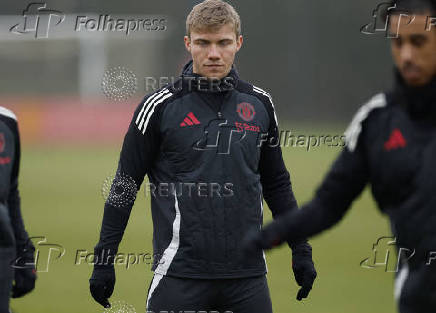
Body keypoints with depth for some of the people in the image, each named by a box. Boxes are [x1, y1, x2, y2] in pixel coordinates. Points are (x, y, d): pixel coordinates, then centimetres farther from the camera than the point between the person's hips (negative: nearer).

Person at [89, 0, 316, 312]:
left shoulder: (260, 104, 9)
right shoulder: (161, 106, -2)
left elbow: (277, 184, 19)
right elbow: (125, 186, 3)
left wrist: (301, 250, 17)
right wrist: (104, 259, 0)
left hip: (248, 274, 3)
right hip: (180, 272, -3)